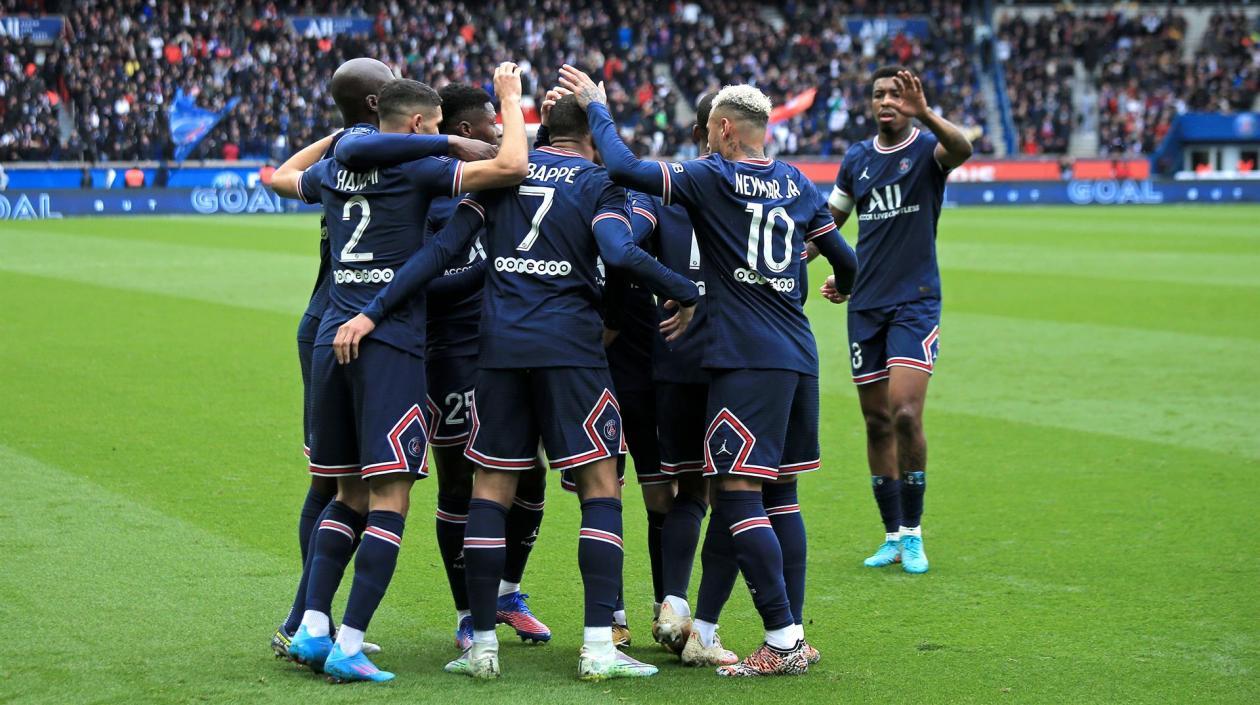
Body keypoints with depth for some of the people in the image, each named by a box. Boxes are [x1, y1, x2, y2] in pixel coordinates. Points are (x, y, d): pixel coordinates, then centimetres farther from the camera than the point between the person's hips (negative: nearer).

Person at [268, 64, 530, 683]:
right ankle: (350, 646, -11)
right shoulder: (415, 168, -5)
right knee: (389, 500, -5)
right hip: (390, 346, -7)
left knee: (350, 494, 16)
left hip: (332, 338, 7)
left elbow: (281, 177, 37)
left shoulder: (336, 169, 14)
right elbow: (510, 167, -15)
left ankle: (311, 628, 8)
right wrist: (511, 99, 0)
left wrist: (338, 135, 45)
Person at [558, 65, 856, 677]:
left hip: (748, 358, -7)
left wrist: (596, 108, 1)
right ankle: (790, 636, 14)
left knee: (738, 495, -8)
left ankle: (783, 641, -13)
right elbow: (842, 257, 22)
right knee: (778, 496, 12)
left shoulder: (710, 179, -5)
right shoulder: (796, 184, 13)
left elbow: (625, 169, -15)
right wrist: (842, 283, 46)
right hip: (799, 356, 7)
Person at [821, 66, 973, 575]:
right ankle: (892, 535, 15)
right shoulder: (857, 159, 9)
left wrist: (924, 114, -47)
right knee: (877, 422, 6)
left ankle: (912, 533, -3)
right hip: (865, 304, 5)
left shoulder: (927, 148, -5)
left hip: (915, 302, -5)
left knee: (906, 414, -16)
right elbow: (829, 220, 21)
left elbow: (961, 149, -29)